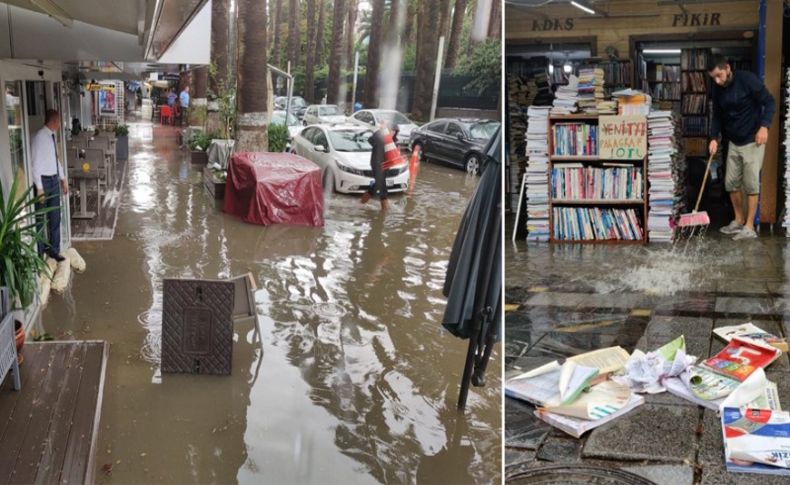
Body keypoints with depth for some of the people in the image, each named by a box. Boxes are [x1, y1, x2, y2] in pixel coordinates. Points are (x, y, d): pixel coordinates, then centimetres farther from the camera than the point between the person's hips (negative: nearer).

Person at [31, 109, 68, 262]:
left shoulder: (52, 136, 8)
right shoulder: (39, 137, -17)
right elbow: (36, 163, -20)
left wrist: (63, 178, 18)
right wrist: (39, 188, -22)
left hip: (54, 180, 8)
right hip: (44, 181, -8)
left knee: (55, 218, 13)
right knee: (41, 219, 4)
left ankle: (53, 249, 24)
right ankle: (40, 254, 14)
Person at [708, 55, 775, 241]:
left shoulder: (748, 80, -16)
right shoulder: (717, 90, 2)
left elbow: (769, 102, -14)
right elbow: (717, 115, 10)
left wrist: (764, 126, -26)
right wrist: (714, 138, -3)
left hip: (752, 140, -6)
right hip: (733, 141, 6)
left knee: (751, 183, -5)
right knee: (731, 182, 8)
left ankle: (749, 227, -1)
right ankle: (739, 220, 24)